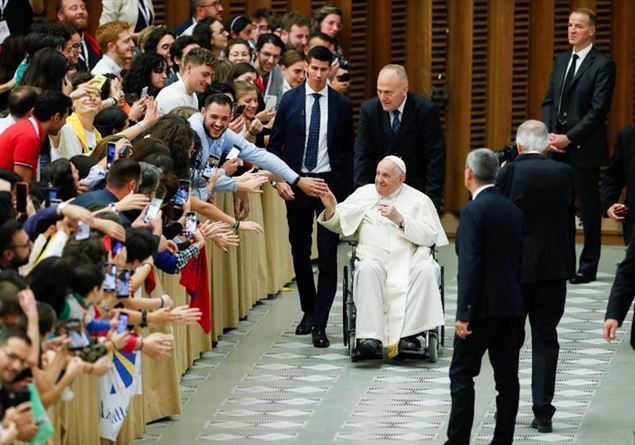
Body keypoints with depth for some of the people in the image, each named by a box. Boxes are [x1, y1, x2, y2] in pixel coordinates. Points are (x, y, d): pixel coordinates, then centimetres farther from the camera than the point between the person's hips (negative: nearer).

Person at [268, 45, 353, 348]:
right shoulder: (290, 100, 3)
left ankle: (319, 324, -8)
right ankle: (308, 311, 28)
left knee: (328, 255, -8)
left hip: (329, 183, -2)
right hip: (296, 183, 2)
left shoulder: (341, 105, 2)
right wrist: (279, 179, -8)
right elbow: (275, 144, 5)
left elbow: (348, 151, 5)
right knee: (300, 252, 11)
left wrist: (347, 191, 1)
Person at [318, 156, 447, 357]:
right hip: (375, 257, 1)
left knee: (427, 271, -33)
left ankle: (408, 334, -34)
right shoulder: (364, 193, 18)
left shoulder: (418, 200, 11)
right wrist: (331, 210, -1)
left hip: (410, 259, -1)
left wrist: (400, 220, -10)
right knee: (368, 269, -34)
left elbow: (430, 236, 0)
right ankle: (370, 335, -39)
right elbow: (339, 225, 21)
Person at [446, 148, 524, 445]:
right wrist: (515, 300, 19)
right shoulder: (513, 210, 10)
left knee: (461, 375, -1)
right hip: (511, 305, 7)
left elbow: (470, 265, -18)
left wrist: (463, 314, -19)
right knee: (507, 376, 7)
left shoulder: (474, 211, -13)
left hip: (483, 308, -7)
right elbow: (518, 260, 13)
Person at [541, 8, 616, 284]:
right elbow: (549, 101, 13)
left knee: (589, 209, 2)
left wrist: (568, 138, -16)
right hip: (557, 147, 6)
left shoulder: (602, 65, -8)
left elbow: (598, 111, -14)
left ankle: (588, 267, 9)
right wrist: (550, 135, -2)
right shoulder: (561, 61, 14)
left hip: (584, 148, -6)